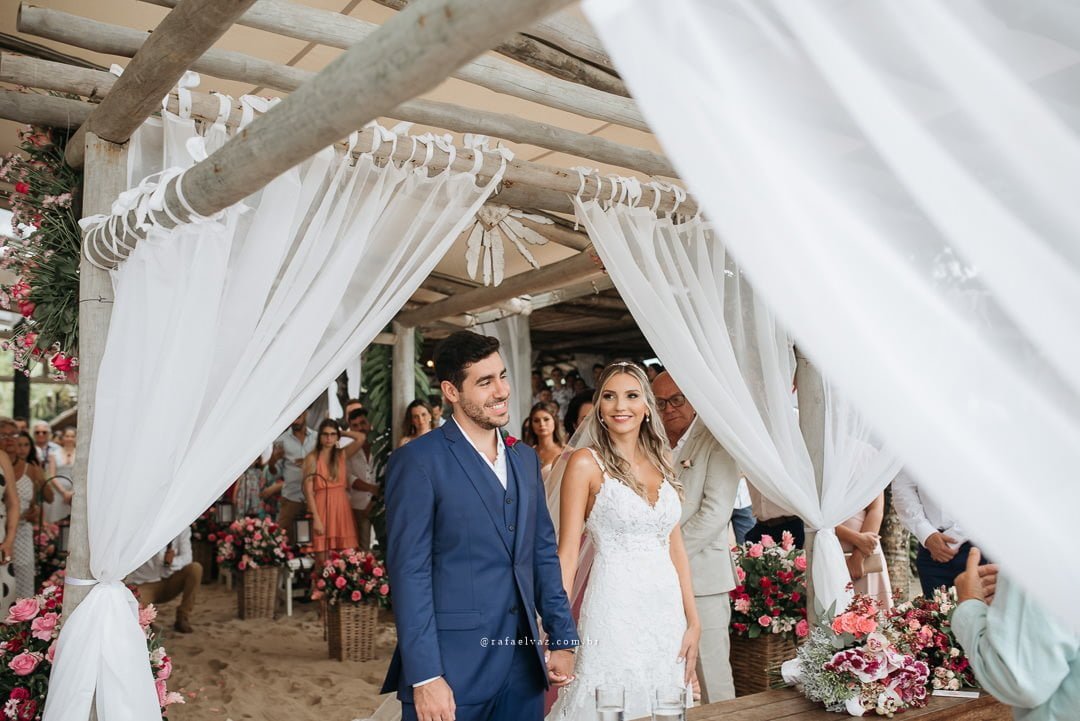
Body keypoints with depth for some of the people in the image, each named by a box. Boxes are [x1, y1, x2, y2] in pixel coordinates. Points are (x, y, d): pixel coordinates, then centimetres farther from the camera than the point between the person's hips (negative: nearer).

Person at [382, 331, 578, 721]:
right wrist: (425, 677, -15)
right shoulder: (417, 461, -10)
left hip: (524, 664, 6)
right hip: (451, 669, -6)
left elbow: (544, 553, 14)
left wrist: (563, 639, 9)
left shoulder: (525, 458, 11)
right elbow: (409, 571, -13)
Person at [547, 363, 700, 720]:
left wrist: (693, 621, 8)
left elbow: (675, 546, 11)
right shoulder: (586, 462, -7)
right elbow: (567, 553, -8)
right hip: (615, 609, -5)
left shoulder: (661, 459, 9)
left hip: (668, 609, 5)